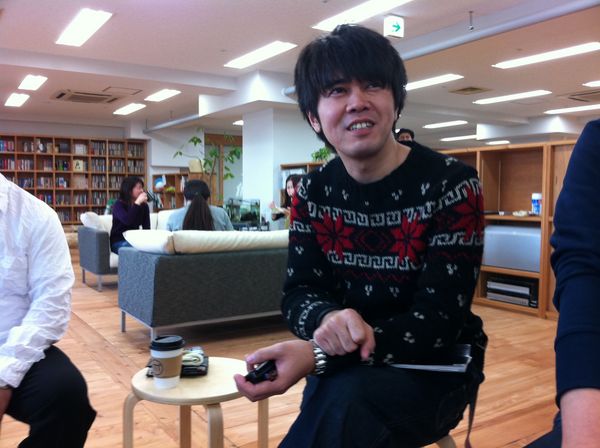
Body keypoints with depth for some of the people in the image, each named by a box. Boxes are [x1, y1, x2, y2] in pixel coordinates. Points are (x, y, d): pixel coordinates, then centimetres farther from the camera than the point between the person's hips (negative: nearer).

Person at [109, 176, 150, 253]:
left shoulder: (144, 206, 6)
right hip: (118, 242, -4)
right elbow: (127, 221, -28)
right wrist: (137, 203, -24)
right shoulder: (118, 205, -8)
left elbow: (146, 228, -1)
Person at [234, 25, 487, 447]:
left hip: (437, 367, -3)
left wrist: (318, 356, -33)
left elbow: (438, 325, -21)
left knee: (345, 402, -32)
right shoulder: (313, 192, -1)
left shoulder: (452, 185, -16)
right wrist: (327, 319, -29)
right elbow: (298, 292, -4)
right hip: (346, 369, 3)